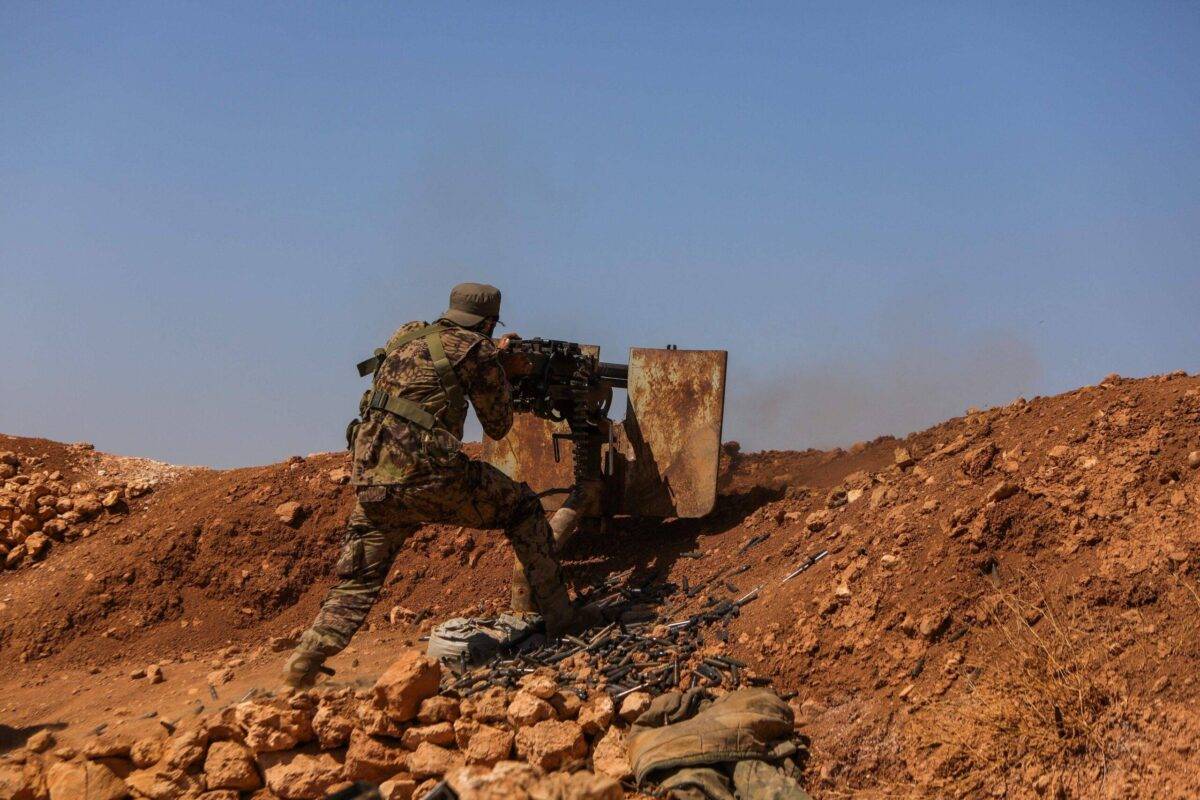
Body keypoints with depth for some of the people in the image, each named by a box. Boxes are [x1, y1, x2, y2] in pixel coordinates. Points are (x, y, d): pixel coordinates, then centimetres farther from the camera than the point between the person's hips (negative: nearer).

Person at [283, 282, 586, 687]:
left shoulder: (405, 336, 21)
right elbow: (498, 426, 14)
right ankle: (558, 613, 18)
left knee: (356, 582, 16)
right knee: (523, 508, 17)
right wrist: (497, 356, 29)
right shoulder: (476, 350, 4)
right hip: (429, 475, -5)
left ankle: (307, 658, -2)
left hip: (370, 479, 5)